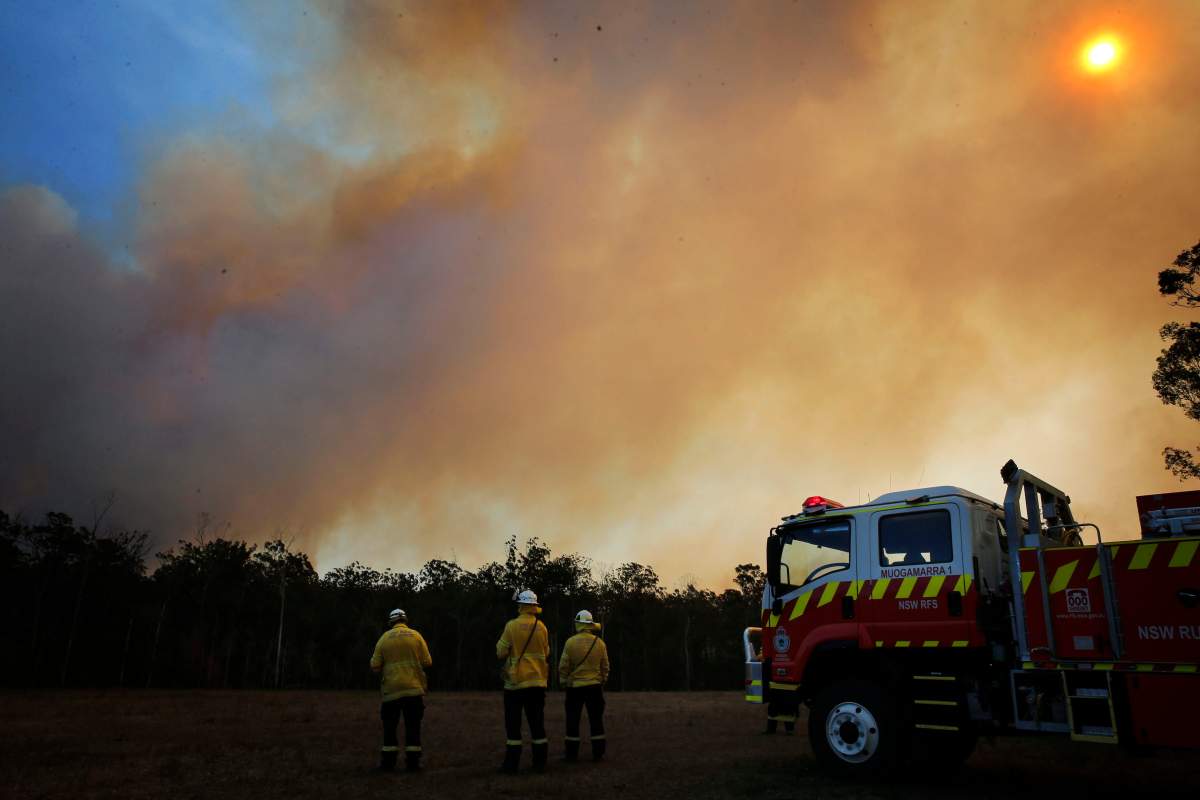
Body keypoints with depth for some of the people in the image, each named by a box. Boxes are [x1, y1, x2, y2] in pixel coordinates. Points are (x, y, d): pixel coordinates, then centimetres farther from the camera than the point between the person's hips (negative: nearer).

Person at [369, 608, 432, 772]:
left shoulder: (384, 638, 2)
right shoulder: (415, 636, 1)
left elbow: (375, 666, -1)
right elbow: (427, 662, -1)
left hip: (391, 689, 0)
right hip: (414, 689, 0)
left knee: (390, 726, 11)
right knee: (413, 726, 6)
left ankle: (388, 761, 12)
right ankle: (413, 762, 5)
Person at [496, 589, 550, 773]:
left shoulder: (512, 626, -11)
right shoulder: (542, 628, 1)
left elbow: (501, 653, -8)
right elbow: (546, 653, 10)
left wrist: (501, 642, 11)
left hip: (516, 682, -3)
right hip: (538, 682, 4)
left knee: (513, 724, 5)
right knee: (537, 723, 9)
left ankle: (512, 763, 6)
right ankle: (540, 763, 11)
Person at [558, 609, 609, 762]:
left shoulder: (570, 642, -9)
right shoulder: (599, 643, -1)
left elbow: (563, 666, -5)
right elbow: (605, 666, 7)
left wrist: (563, 682, 7)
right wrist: (603, 682, 19)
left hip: (574, 686, -2)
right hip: (595, 686, 2)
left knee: (573, 720, 7)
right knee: (596, 720, 9)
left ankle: (572, 753, 8)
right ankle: (598, 753, 10)